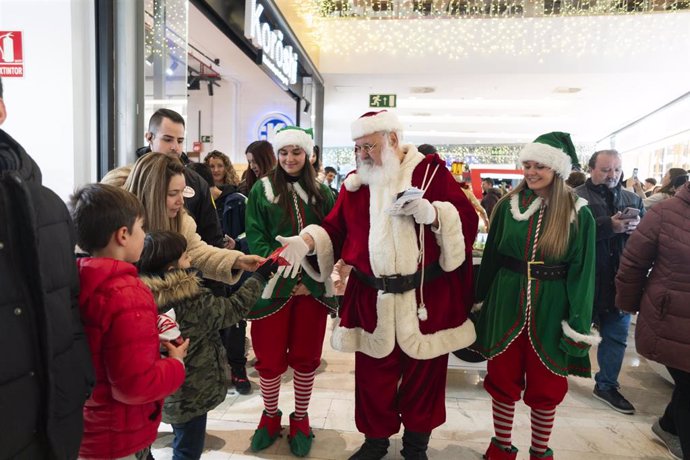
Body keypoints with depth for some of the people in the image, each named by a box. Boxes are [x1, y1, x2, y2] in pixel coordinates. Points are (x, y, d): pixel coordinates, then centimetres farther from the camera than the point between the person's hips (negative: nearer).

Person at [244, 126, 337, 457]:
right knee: (269, 357, 8)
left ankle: (300, 418, 30)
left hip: (312, 287, 1)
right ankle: (270, 415, 31)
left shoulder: (322, 193, 7)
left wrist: (310, 279, -8)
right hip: (273, 285, -1)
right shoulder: (262, 189, 3)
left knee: (306, 356, 10)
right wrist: (281, 273, -15)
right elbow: (255, 239, -3)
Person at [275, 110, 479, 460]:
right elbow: (336, 228, 5)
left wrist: (433, 213, -23)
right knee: (373, 373, 12)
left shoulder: (431, 171, -2)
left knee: (424, 372, 13)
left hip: (428, 296, -2)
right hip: (371, 298, 2)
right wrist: (307, 240, -12)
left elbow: (466, 219, -6)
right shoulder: (355, 183, 8)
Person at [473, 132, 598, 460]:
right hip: (507, 304, 2)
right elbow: (491, 257, 5)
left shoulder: (578, 214, -4)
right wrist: (481, 300, 6)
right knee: (502, 380, 11)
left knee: (546, 386, 12)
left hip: (550, 308, -1)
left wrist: (578, 324, -7)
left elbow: (582, 271, -3)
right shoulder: (508, 205, 1)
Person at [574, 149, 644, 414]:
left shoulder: (633, 199, 12)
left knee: (616, 335, 13)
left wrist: (637, 228, -13)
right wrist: (609, 225, -27)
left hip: (620, 280, 5)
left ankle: (607, 385, 30)